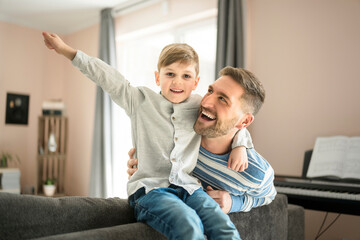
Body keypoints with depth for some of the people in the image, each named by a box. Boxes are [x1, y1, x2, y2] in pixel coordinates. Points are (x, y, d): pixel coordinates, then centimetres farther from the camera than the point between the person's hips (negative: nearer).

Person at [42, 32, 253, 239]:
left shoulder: (201, 107, 12)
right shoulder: (140, 100, 8)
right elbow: (108, 77, 9)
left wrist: (239, 146, 9)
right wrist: (67, 50, 11)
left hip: (188, 187, 3)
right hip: (149, 188, -3)